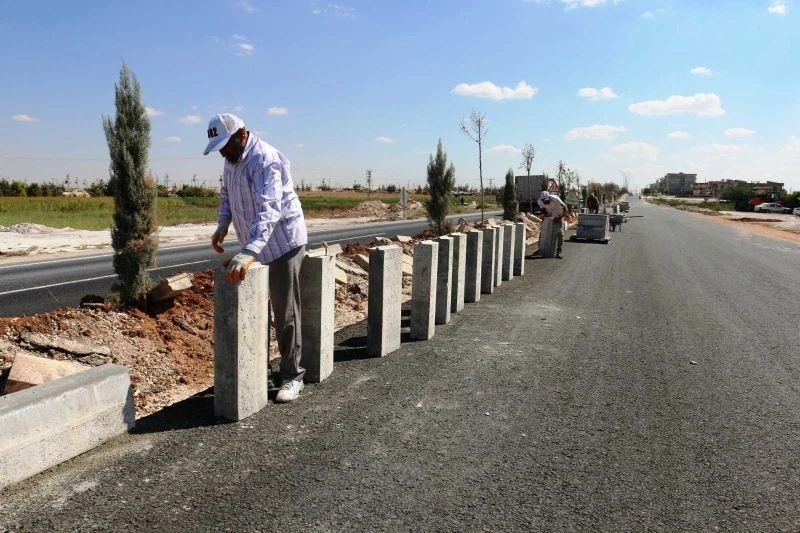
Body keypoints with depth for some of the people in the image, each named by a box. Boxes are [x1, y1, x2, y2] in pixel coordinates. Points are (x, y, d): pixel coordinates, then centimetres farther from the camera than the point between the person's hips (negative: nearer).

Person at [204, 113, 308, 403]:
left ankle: (292, 376, 9)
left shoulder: (265, 160, -24)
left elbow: (269, 210, -36)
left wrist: (248, 252, -45)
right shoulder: (232, 159, 6)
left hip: (283, 243, -9)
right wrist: (223, 225, 2)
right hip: (256, 246, 9)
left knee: (285, 313, -2)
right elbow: (227, 194, 21)